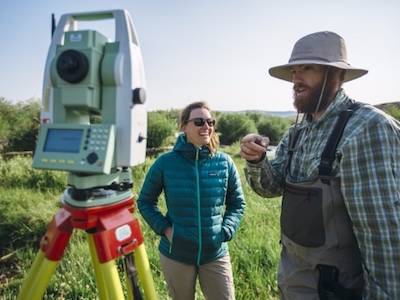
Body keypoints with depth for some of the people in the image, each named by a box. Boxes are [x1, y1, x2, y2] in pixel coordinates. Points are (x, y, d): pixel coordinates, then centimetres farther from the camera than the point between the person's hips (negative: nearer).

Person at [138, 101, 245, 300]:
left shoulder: (224, 162, -7)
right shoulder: (165, 163, -11)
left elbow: (237, 203, 5)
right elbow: (145, 201, 2)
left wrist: (226, 231, -8)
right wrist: (164, 228, -10)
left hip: (216, 254, 1)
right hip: (176, 254, 0)